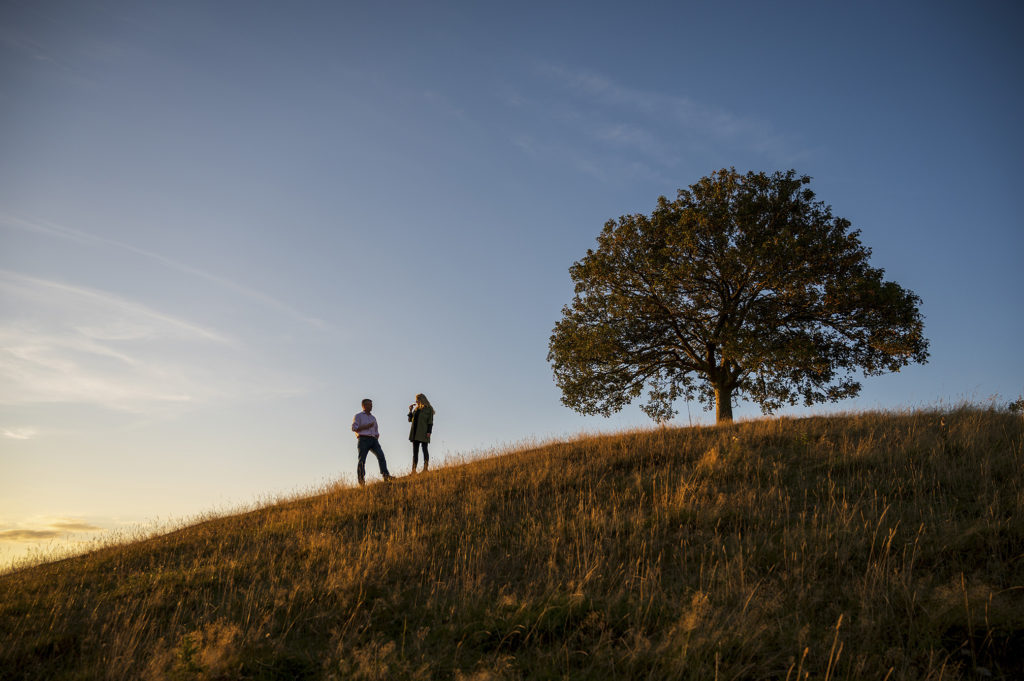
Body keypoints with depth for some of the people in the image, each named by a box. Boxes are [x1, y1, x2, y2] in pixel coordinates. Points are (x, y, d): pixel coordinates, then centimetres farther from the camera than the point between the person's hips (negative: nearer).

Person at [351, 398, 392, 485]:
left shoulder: (373, 418, 27)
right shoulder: (358, 416, 10)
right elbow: (354, 428, -3)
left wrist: (377, 436, 8)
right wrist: (366, 426, -8)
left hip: (373, 440, 4)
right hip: (363, 439, -4)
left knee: (381, 455, -17)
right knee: (362, 460, -9)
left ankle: (386, 476, -26)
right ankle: (361, 481, -6)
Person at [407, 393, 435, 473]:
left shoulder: (428, 409, 1)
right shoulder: (416, 409, 18)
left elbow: (430, 421, -6)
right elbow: (410, 420, 16)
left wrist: (429, 432, -16)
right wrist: (410, 410, 6)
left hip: (423, 432, -6)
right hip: (415, 433, 6)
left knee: (424, 449, -7)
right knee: (415, 450, 3)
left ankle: (425, 467, -10)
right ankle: (414, 469, 1)